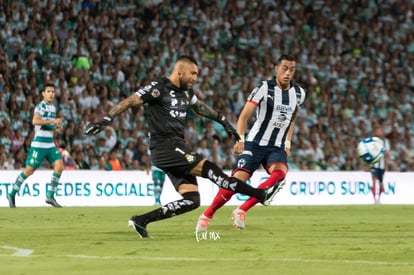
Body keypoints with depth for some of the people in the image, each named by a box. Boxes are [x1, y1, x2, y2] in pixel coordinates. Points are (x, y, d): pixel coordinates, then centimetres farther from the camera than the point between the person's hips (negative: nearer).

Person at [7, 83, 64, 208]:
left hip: (50, 144, 7)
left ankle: (50, 196, -1)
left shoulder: (53, 107, 16)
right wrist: (53, 121, -25)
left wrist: (56, 127, 10)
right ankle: (12, 194, 12)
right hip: (39, 144, -7)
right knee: (29, 170, -3)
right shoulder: (41, 106, -10)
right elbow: (35, 121, -27)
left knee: (59, 166, -7)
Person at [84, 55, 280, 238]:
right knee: (208, 168, -18)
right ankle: (260, 195, -20)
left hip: (177, 149, 9)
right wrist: (105, 120, -21)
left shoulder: (186, 92, 16)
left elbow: (200, 107, 36)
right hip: (165, 147, -9)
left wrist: (223, 122, 40)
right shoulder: (159, 88, -8)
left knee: (191, 200, -2)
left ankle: (141, 220, 1)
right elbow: (129, 102, -11)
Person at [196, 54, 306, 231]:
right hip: (255, 144, -3)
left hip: (277, 148, 3)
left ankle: (241, 211, -20)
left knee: (280, 174, -28)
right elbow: (244, 115, -15)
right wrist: (240, 139, -27)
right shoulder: (264, 87, -10)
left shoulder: (299, 93, 6)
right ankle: (206, 216, 8)